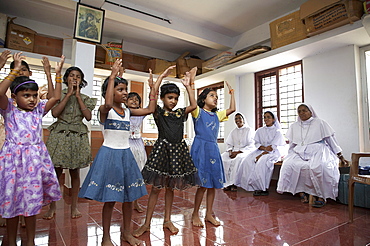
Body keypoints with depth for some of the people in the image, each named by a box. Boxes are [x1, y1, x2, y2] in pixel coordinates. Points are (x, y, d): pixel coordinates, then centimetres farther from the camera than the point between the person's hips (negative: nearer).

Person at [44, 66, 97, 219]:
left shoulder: (85, 98, 8)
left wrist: (78, 95, -6)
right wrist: (69, 94, -9)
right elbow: (55, 113, -12)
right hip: (60, 135, -1)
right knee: (56, 171, 2)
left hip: (78, 136, 1)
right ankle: (52, 206, 20)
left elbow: (88, 116, -9)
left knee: (75, 172, 7)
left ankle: (74, 206, 20)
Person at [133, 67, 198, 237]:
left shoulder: (180, 113, 11)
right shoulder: (158, 112, -1)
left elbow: (193, 105, 1)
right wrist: (161, 77, -13)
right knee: (156, 187, 1)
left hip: (178, 150, 4)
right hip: (162, 149, -4)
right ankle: (147, 224, 14)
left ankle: (167, 220, 26)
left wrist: (188, 85, 5)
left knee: (170, 187, 13)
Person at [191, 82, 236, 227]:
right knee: (203, 184, -4)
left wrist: (231, 92, 22)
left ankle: (209, 214, 23)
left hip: (213, 149, 7)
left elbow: (232, 109, 17)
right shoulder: (198, 112, -1)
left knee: (213, 183, 9)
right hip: (201, 148, -6)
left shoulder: (217, 115, 17)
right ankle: (195, 214, 14)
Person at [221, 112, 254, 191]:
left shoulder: (249, 130, 2)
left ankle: (233, 183, -28)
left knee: (238, 158, -38)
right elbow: (229, 144, 16)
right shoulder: (233, 131, 18)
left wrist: (238, 152, -17)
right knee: (222, 157, -23)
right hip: (234, 151, 5)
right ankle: (227, 183, -20)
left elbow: (251, 146, -7)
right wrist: (230, 151, -7)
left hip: (245, 151, -5)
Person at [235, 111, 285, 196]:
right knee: (247, 161, -23)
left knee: (262, 162, -35)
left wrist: (261, 155, -18)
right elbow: (257, 143, 8)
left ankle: (263, 188, -24)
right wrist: (264, 148, -14)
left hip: (272, 153, -4)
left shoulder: (277, 131, 2)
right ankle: (253, 185, -20)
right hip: (260, 151, 5)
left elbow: (273, 147, -8)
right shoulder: (259, 131, 16)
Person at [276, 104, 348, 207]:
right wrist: (289, 156, 14)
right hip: (300, 152, 3)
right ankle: (301, 191, -20)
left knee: (318, 166, -37)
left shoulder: (319, 123, 8)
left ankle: (322, 196, -21)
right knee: (289, 164, -29)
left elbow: (331, 139, 8)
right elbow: (292, 144, 24)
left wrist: (340, 156, 6)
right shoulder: (294, 126, 19)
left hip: (317, 151, -3)